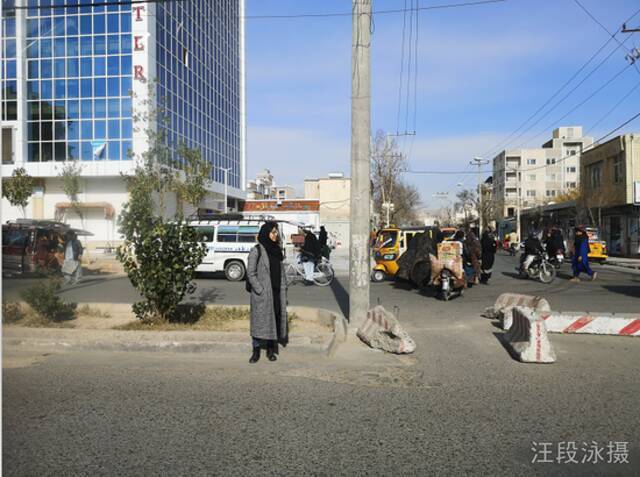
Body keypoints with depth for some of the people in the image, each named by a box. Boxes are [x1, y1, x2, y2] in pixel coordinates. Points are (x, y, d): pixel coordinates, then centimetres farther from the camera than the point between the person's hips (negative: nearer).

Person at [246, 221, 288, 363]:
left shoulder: (277, 250, 11)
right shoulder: (256, 250, -8)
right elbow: (250, 273, -9)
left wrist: (283, 290, 7)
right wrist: (260, 290, -13)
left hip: (277, 292, 6)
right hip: (262, 293, -6)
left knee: (275, 319, 9)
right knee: (259, 320, 0)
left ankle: (271, 349, 21)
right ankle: (256, 351, 10)